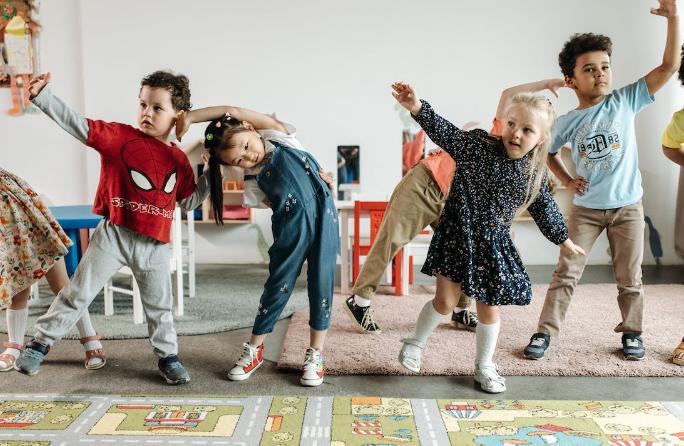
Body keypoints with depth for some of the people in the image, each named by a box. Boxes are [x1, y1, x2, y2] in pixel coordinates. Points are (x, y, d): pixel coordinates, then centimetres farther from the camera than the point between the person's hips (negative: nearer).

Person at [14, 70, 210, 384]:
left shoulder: (179, 160, 6)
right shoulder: (120, 136, -3)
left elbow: (189, 201, 13)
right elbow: (76, 124, -9)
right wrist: (43, 95, -18)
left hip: (154, 244, 2)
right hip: (114, 235, -2)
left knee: (159, 304, 13)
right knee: (78, 291, 6)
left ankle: (168, 356, 29)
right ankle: (42, 341, 25)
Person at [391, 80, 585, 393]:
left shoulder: (534, 174, 0)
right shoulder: (477, 146, -11)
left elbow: (544, 208, 15)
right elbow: (445, 133, -24)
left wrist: (563, 239, 25)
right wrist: (418, 108, -41)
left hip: (494, 245, 4)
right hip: (457, 236, -3)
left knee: (490, 309, 11)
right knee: (445, 301, -4)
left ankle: (484, 365, 33)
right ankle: (415, 343, 24)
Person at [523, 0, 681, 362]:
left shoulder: (624, 102, -4)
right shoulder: (567, 123, -3)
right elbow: (549, 153, 15)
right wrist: (567, 181, 1)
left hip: (627, 206, 0)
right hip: (586, 208, 0)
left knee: (629, 277, 11)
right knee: (566, 272, 1)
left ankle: (632, 332, 30)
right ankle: (545, 332, 10)